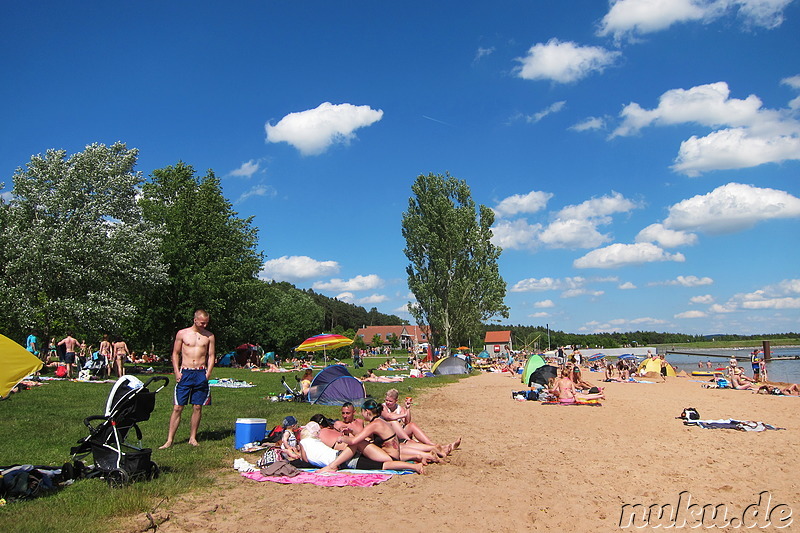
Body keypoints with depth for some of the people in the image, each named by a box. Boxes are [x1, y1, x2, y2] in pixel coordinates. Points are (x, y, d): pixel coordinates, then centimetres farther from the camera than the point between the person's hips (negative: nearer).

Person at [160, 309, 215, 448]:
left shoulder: (209, 336, 7)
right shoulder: (182, 334, 4)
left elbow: (211, 356, 9)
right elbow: (175, 354, 7)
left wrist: (208, 372, -3)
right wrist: (177, 372, -3)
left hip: (201, 373, 1)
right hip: (184, 373, -1)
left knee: (197, 407, 5)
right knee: (178, 407, -2)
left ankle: (193, 438, 16)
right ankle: (170, 440, 4)